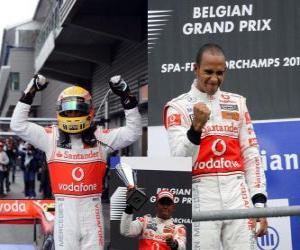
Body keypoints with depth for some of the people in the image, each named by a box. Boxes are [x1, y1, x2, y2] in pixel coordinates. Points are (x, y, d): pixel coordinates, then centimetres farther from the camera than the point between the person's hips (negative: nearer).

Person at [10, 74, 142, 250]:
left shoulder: (101, 138, 4)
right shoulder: (52, 138, 4)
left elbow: (133, 132, -1)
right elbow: (18, 125, 0)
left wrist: (127, 99, -7)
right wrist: (29, 94, -4)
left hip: (92, 208, 0)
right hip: (64, 208, 0)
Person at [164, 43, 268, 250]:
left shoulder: (237, 103, 14)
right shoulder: (178, 106, 2)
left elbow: (252, 156, 13)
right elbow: (180, 161, -8)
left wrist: (259, 202, 5)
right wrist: (196, 126, -24)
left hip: (237, 193, 3)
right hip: (201, 196, -3)